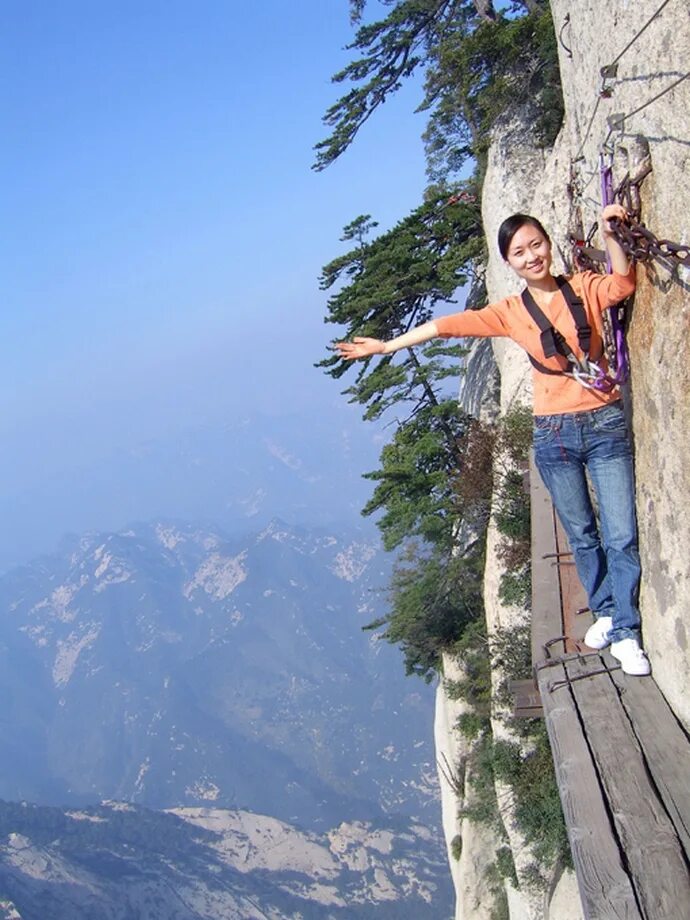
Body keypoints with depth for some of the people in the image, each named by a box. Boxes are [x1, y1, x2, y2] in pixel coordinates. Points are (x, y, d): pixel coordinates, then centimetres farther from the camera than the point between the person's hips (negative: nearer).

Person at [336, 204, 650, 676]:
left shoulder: (584, 287, 2)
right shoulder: (511, 311, 5)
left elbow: (623, 283, -17)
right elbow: (448, 325, 2)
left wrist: (610, 233, -30)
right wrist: (384, 345, 2)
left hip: (605, 423, -2)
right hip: (555, 433, 2)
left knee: (622, 535, -3)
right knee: (582, 534, 11)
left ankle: (626, 633, 6)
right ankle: (606, 612, 29)